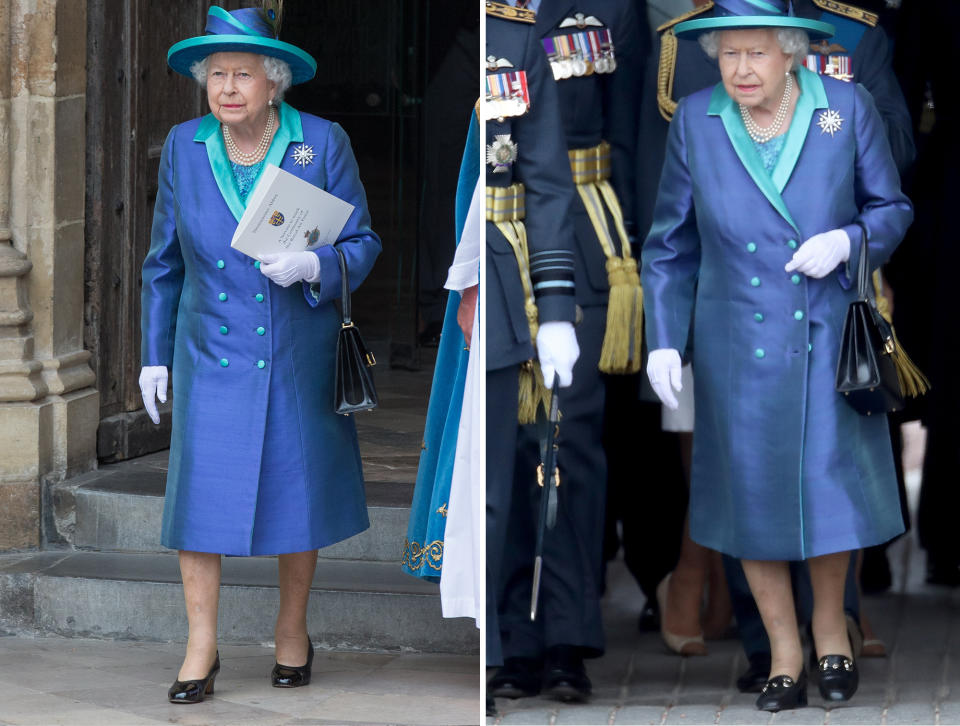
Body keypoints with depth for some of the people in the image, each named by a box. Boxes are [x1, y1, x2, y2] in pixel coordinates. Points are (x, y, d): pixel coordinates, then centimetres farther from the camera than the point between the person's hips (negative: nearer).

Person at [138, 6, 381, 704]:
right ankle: (202, 647, 1)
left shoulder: (323, 144, -7)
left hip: (299, 356, -1)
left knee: (299, 489, 7)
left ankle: (293, 631, 26)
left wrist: (313, 266, -24)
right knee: (199, 490, -7)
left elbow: (362, 243, -3)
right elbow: (165, 258, 9)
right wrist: (155, 353, 9)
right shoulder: (185, 148, 0)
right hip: (211, 352, 1)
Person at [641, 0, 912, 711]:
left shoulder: (847, 108, -8)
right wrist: (663, 341, -3)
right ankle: (784, 654, 21)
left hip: (828, 343, -1)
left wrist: (846, 241, -17)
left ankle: (830, 629, 31)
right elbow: (671, 243, 4)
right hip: (738, 351, 1)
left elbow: (893, 208, 3)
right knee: (753, 497, 5)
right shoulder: (695, 122, -5)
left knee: (832, 487, 5)